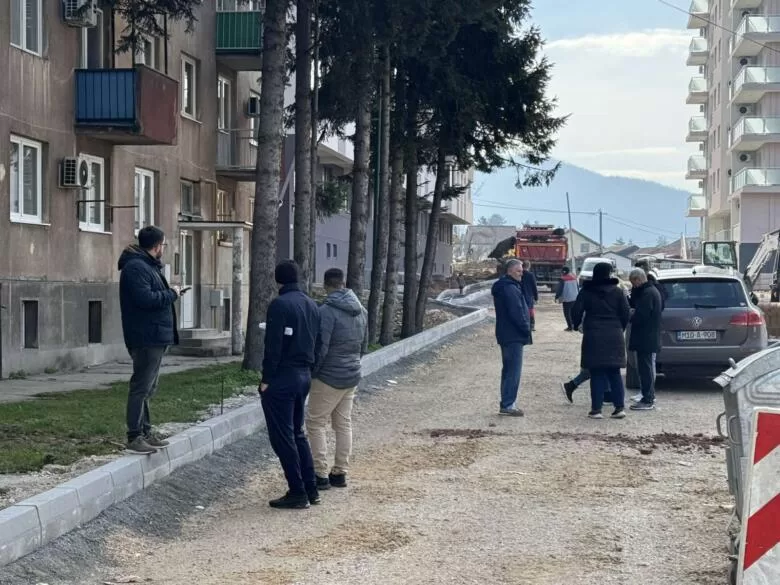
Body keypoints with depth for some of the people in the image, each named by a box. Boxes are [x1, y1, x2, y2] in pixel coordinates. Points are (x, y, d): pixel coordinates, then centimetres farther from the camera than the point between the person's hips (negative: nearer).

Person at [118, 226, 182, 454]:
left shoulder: (147, 265, 18)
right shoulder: (135, 267, -16)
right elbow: (146, 299, -25)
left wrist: (171, 292, 9)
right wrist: (171, 294, -14)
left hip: (155, 337, 11)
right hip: (146, 338, -11)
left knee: (148, 388, 16)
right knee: (141, 387, -8)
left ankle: (145, 433, 24)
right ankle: (134, 437, -6)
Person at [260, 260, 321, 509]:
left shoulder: (279, 304, -14)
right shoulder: (311, 305, 11)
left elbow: (273, 346, -18)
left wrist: (266, 379, -13)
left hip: (282, 377, -8)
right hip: (304, 375, 8)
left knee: (282, 437, -1)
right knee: (297, 433, 18)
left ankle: (297, 493, 1)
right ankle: (311, 489, 19)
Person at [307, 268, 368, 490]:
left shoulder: (327, 311, -18)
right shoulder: (361, 311, 6)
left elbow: (321, 347, -19)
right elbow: (364, 346, 13)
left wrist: (312, 372, -7)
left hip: (328, 378, -7)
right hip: (352, 377, 7)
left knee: (315, 423, 2)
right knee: (343, 424, 14)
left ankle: (321, 474, 0)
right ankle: (340, 473, 18)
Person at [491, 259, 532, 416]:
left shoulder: (503, 287, 16)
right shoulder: (510, 289, -18)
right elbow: (516, 313, -22)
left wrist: (525, 327, 16)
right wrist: (526, 328, -12)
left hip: (506, 335, 11)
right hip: (514, 336, -11)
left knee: (509, 370, 15)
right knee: (513, 371, -8)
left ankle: (507, 403, 20)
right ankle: (508, 405, -8)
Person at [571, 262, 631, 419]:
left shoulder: (586, 292, -1)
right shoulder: (617, 292, 1)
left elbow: (576, 312, -4)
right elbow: (626, 313, -1)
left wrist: (576, 325, 16)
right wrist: (620, 329, 16)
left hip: (593, 337, -1)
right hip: (614, 336, 1)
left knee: (597, 374, 2)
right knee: (614, 373, 9)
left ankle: (596, 409, 0)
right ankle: (620, 407, 4)